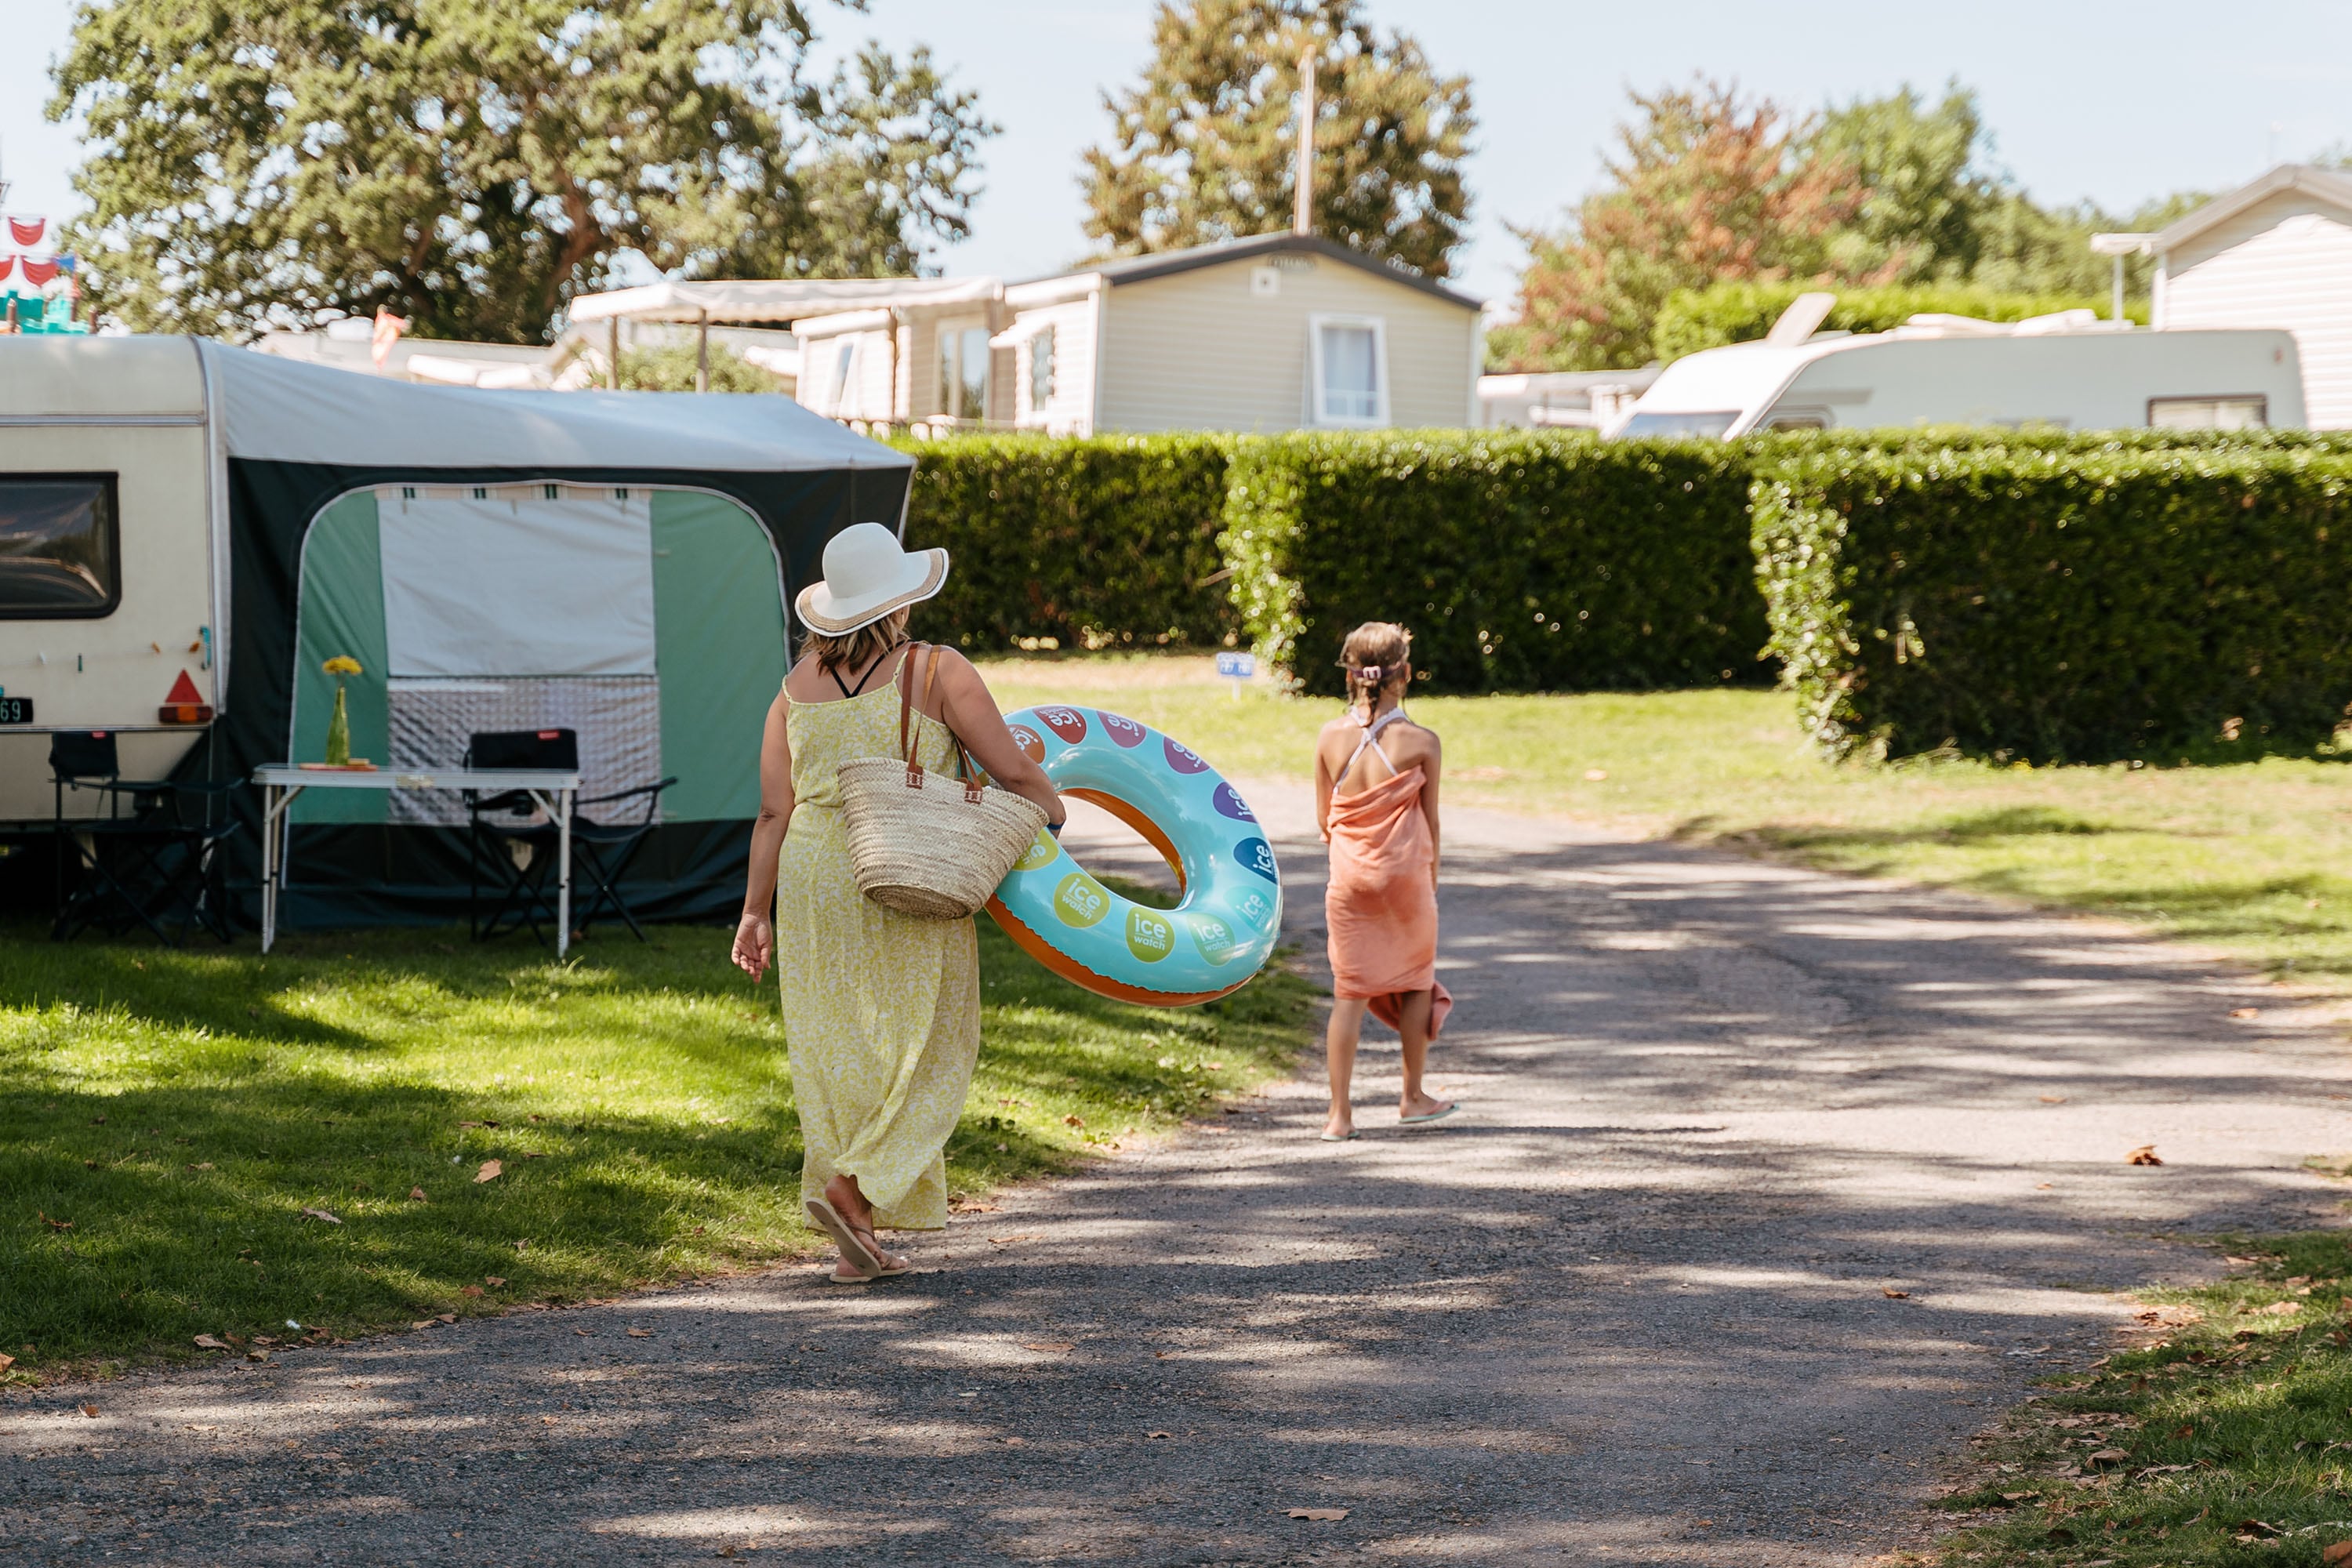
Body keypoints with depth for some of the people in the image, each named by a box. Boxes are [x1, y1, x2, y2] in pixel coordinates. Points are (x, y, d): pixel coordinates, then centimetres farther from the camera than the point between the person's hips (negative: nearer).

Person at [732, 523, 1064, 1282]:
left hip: (815, 878, 5)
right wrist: (1050, 814, 12)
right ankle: (855, 1185, -14)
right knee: (925, 1052, 6)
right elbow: (1014, 771, -8)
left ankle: (859, 1246, 11)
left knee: (838, 1058, 10)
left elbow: (774, 812, 5)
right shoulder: (936, 673, -7)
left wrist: (756, 912, 11)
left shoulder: (798, 684, 5)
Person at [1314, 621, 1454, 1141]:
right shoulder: (1421, 742, -10)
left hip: (1348, 880, 2)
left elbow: (1324, 819, 6)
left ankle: (1340, 1113, 1)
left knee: (1349, 992, 5)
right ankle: (1413, 1097, 27)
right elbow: (1430, 820, -1)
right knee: (1416, 980, 18)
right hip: (1405, 874, -2)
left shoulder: (1330, 737, -3)